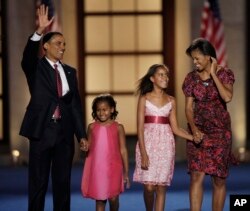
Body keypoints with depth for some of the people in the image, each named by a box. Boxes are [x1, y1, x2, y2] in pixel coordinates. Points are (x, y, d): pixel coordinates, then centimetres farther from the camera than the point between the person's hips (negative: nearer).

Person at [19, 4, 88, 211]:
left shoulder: (70, 72, 12)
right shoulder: (36, 68, 1)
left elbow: (76, 104, 11)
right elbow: (28, 55, -23)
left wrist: (82, 134, 6)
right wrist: (40, 31, -38)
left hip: (65, 132, 4)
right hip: (42, 131, -4)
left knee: (63, 181, 9)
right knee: (38, 183, 1)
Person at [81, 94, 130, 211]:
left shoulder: (118, 127, 0)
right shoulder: (92, 127, 6)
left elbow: (123, 150, 2)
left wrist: (126, 172, 2)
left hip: (113, 168, -2)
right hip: (96, 169, 2)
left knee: (113, 197, -6)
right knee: (99, 199, 3)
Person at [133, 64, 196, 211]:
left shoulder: (171, 101, 10)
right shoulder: (144, 99, 2)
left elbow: (175, 128, 10)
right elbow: (140, 127, -3)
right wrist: (143, 153, -12)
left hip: (165, 144, 2)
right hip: (148, 143, -2)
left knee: (161, 186, -2)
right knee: (149, 186, -8)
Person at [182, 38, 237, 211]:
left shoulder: (224, 74, -3)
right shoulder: (191, 78, 3)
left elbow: (227, 97, -21)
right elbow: (189, 107, 1)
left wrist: (213, 74, -16)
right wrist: (194, 128, -15)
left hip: (220, 131, -1)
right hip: (198, 131, 1)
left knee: (219, 178, 4)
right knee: (197, 175, -10)